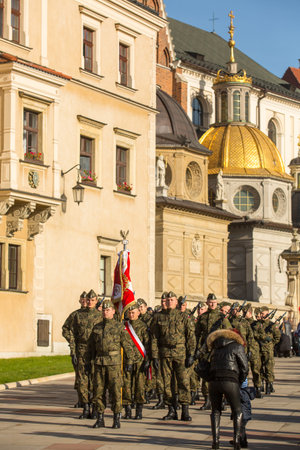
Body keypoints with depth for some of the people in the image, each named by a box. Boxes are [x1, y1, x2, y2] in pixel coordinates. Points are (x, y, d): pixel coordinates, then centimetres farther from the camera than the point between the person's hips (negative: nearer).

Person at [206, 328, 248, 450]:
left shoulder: (215, 349, 26)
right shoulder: (237, 347, 11)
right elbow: (244, 368, 6)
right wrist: (239, 382, 22)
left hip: (213, 381, 3)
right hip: (230, 381, -3)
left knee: (215, 411, 20)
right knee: (237, 411, 13)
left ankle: (215, 440, 9)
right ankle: (236, 440, 2)